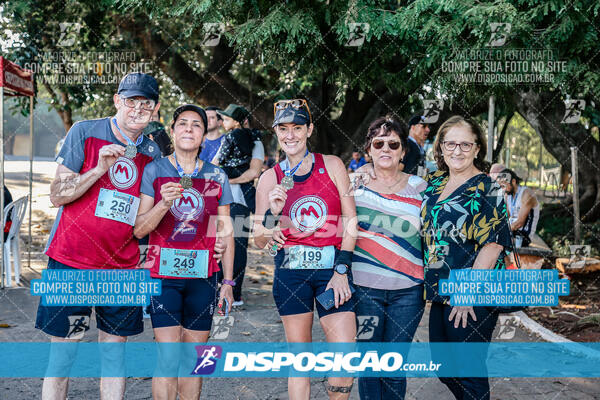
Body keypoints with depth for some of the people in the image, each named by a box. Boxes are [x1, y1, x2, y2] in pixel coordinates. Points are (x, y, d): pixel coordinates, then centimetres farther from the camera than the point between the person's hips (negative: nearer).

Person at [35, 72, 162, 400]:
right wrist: (100, 169, -18)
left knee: (114, 353, 7)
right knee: (62, 354, 1)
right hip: (72, 262, -3)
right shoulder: (84, 133, -1)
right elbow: (57, 195, -7)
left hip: (122, 267, 3)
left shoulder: (152, 152, 9)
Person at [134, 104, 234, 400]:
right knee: (168, 358, -8)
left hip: (202, 277, 2)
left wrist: (228, 281, 9)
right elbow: (138, 229, -3)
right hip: (163, 274, -2)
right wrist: (164, 203, -20)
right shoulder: (154, 171, 1)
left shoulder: (217, 177, 8)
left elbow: (226, 233, 12)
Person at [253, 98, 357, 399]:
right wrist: (272, 213, -13)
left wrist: (341, 270, -4)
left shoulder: (332, 165, 5)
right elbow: (260, 241, 7)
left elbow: (351, 220, 3)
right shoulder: (270, 179, 6)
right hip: (291, 270, 1)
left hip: (333, 268, 0)